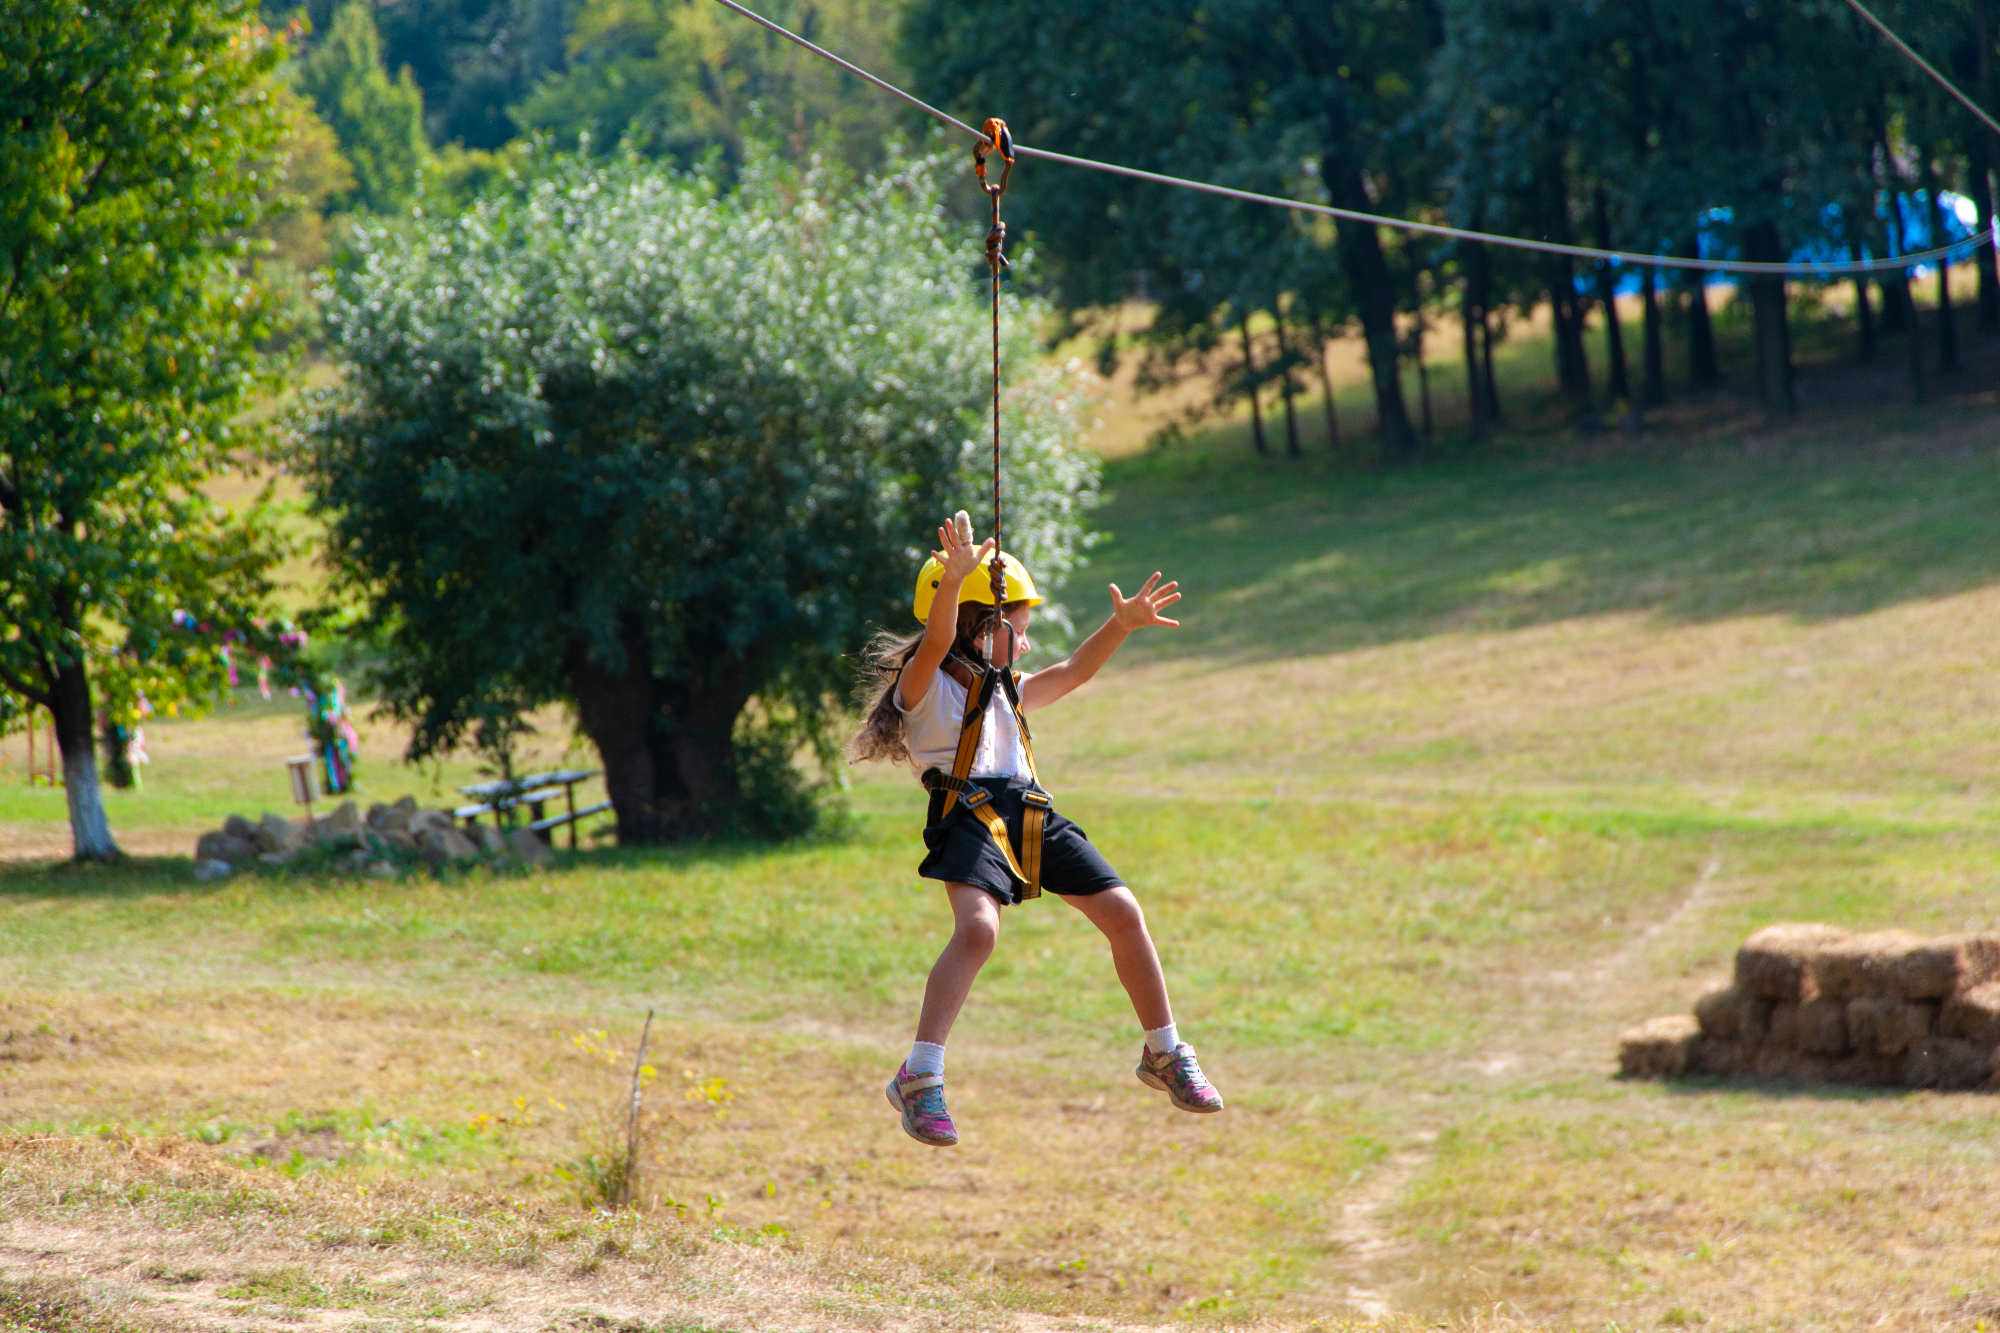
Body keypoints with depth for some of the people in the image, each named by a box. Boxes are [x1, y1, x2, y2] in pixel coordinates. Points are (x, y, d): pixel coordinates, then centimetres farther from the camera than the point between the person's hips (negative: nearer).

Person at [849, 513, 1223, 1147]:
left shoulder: (1005, 691, 27)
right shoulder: (924, 685, 2)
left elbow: (1070, 672, 36)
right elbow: (939, 641, -19)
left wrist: (1121, 624, 24)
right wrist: (953, 582, -37)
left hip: (1031, 816, 7)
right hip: (970, 815, -7)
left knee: (1123, 913, 2)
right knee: (978, 929, -31)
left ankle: (1164, 1053, 19)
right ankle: (920, 1078, -29)